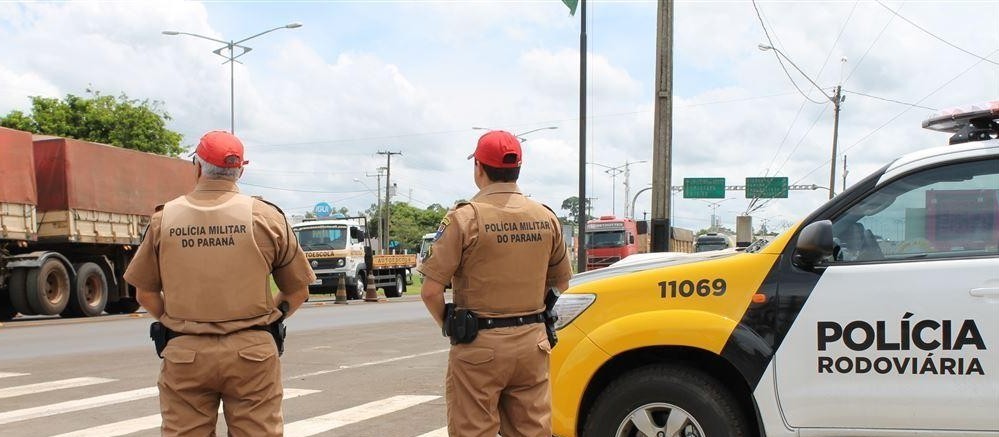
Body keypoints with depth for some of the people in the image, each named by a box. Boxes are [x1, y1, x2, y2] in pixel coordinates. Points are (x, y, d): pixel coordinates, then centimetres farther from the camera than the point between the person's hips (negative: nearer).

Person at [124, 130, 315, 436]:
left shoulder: (164, 219, 2)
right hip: (252, 353, -1)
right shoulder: (266, 216, -2)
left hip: (184, 354, 1)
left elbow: (145, 293, 8)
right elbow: (297, 291, 4)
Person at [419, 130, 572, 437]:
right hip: (533, 342, 5)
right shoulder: (547, 218, 4)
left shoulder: (465, 217, -11)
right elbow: (561, 282, 16)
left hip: (479, 345, -4)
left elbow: (431, 291, -14)